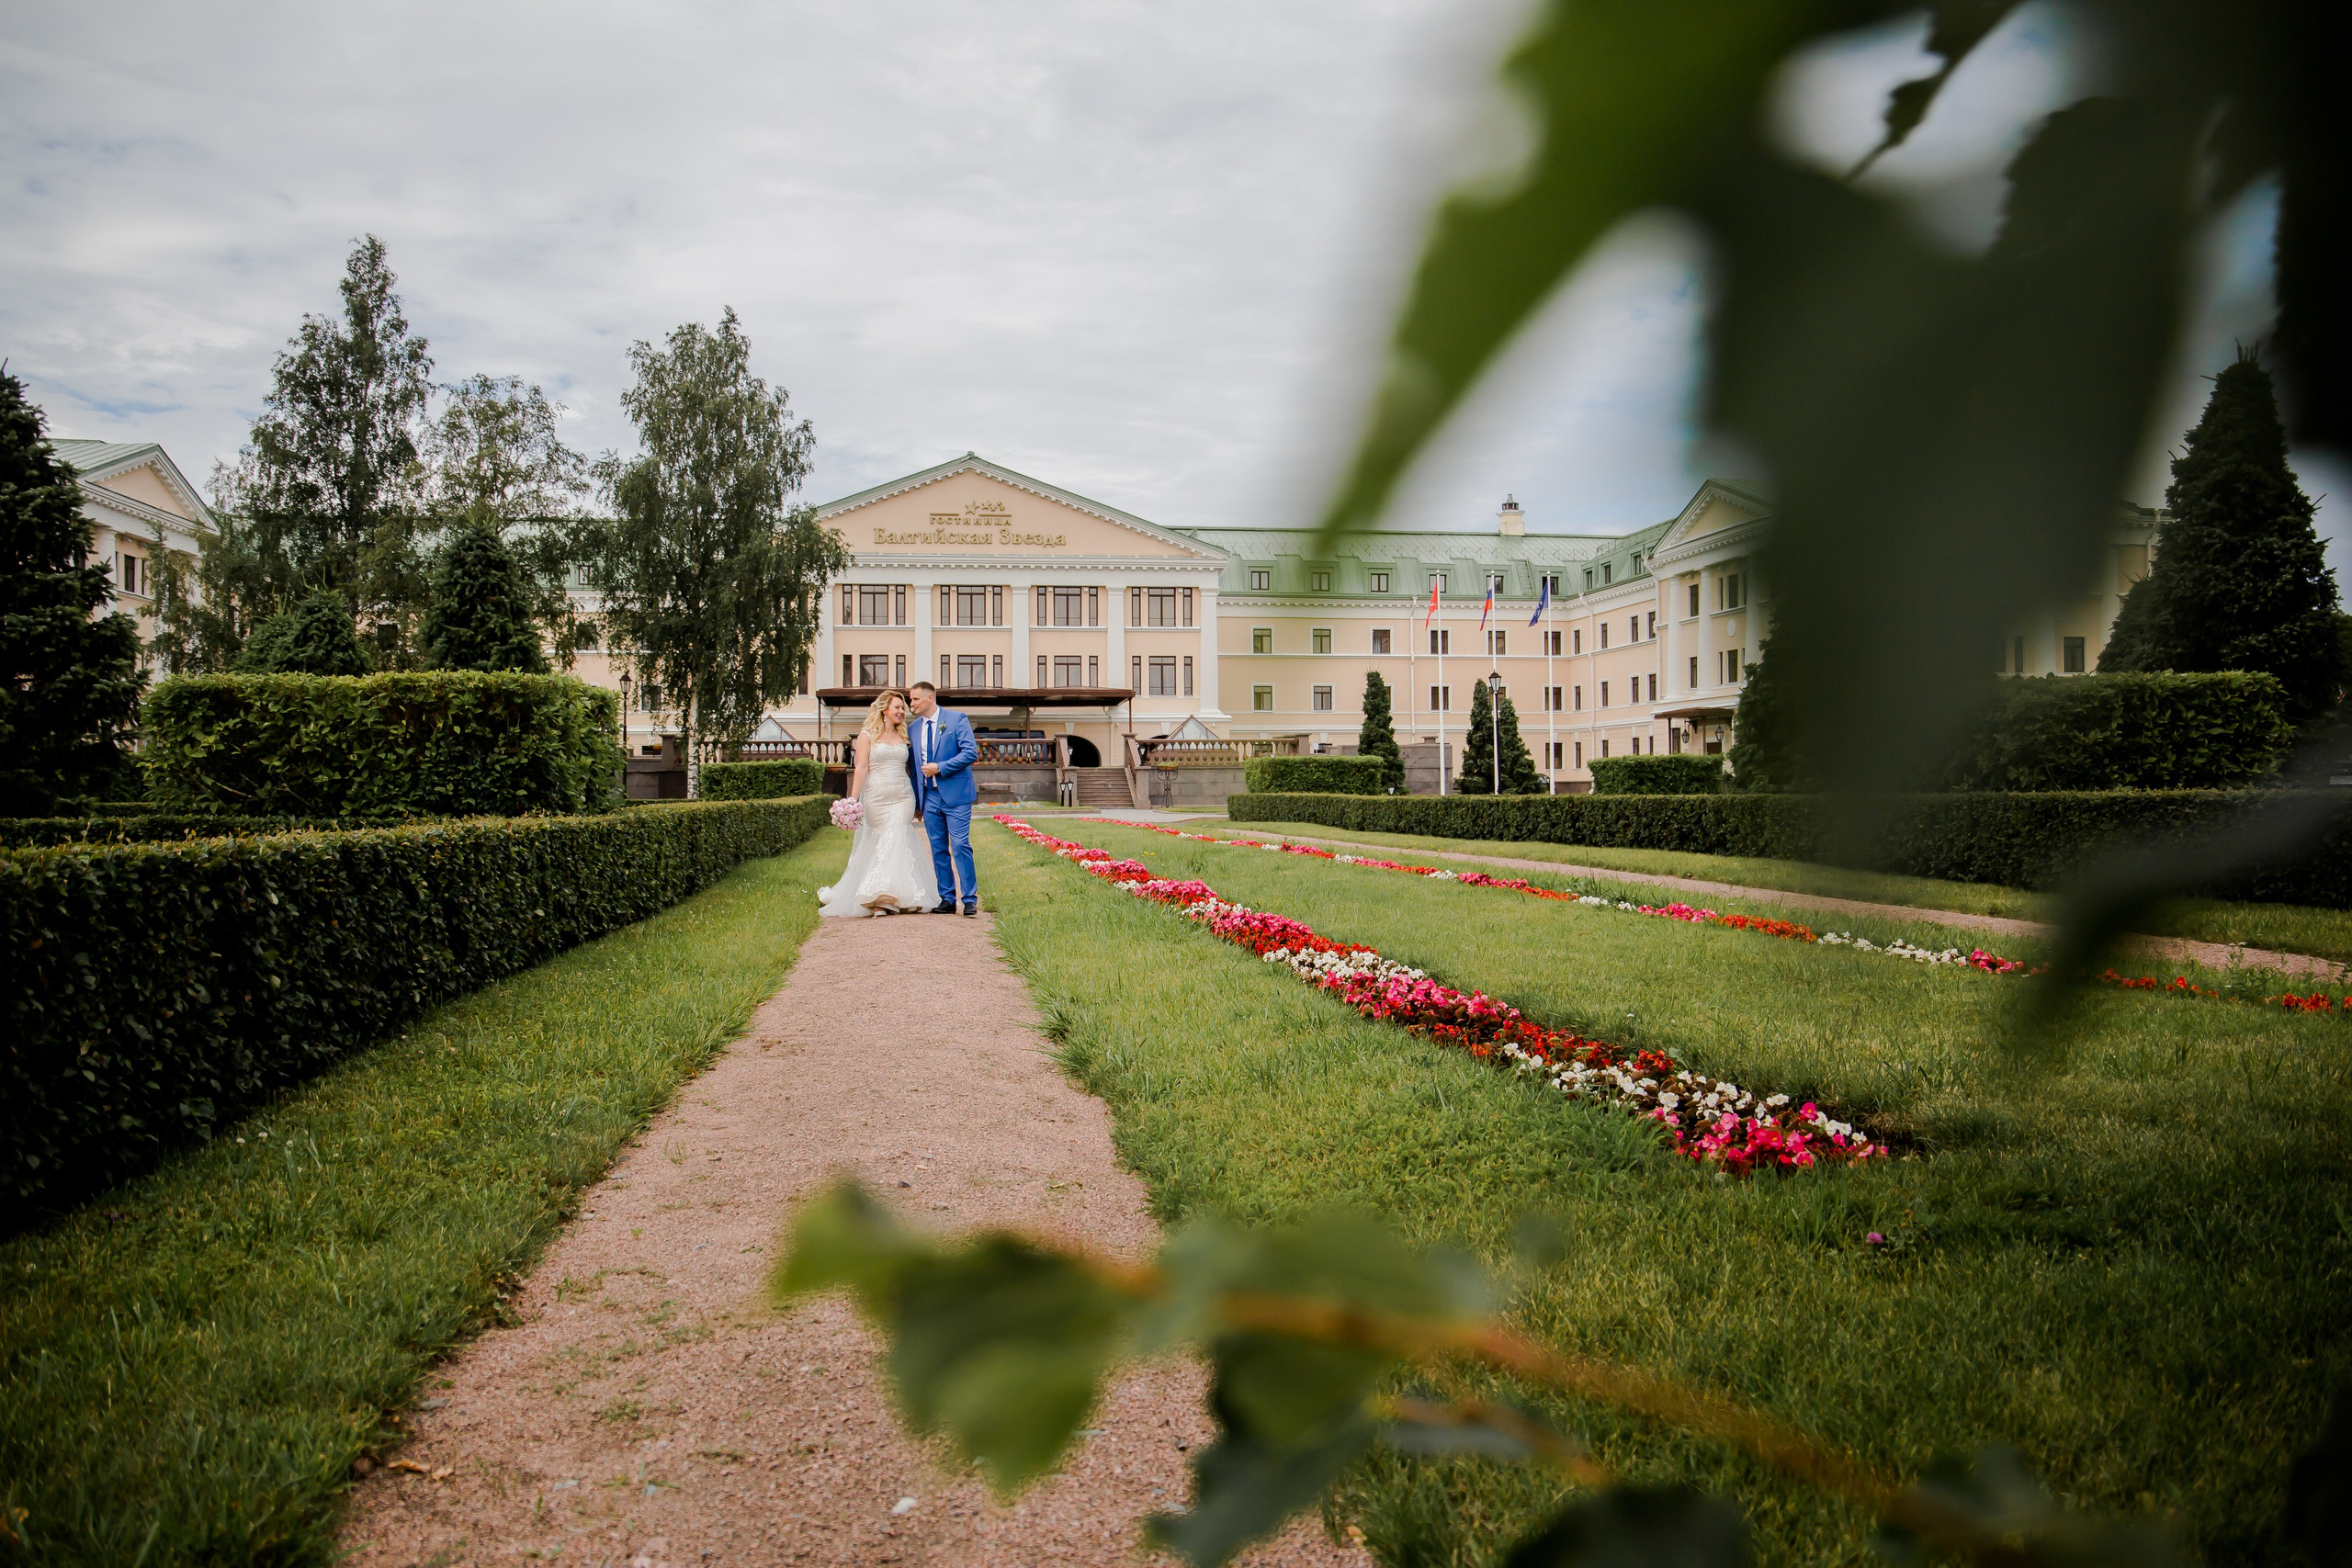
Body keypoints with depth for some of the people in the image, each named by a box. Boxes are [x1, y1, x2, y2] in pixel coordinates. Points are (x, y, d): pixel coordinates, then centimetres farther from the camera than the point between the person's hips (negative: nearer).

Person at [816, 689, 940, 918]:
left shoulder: (902, 736, 14)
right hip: (877, 798, -3)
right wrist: (853, 800, -12)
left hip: (903, 798, 3)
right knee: (879, 844, -2)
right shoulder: (868, 736, 3)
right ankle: (880, 899, 2)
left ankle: (895, 896, -7)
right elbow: (861, 768, -4)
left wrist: (917, 804, 16)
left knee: (897, 841, -9)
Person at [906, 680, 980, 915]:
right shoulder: (914, 728, 13)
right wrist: (915, 801, 15)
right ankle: (947, 900, 12)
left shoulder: (957, 719, -2)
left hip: (955, 794, -5)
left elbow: (971, 753, -10)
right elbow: (913, 766, 18)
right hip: (929, 797, 5)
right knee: (938, 850, 6)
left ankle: (970, 900, -3)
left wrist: (940, 768, -15)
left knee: (960, 846, -9)